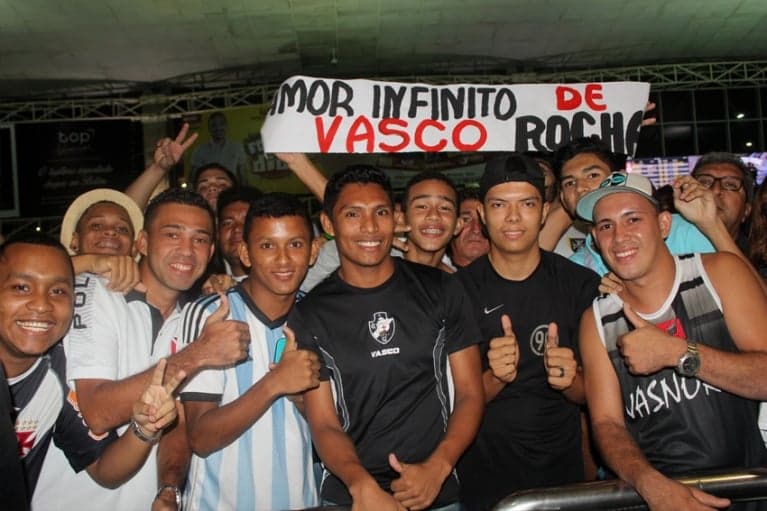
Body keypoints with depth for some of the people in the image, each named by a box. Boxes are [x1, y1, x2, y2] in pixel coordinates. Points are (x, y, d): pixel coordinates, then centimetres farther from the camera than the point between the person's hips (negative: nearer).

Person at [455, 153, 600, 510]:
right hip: (483, 478, -1)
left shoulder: (583, 284, -8)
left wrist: (570, 380, -23)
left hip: (563, 471, 1)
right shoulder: (458, 289, -10)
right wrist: (496, 378, -25)